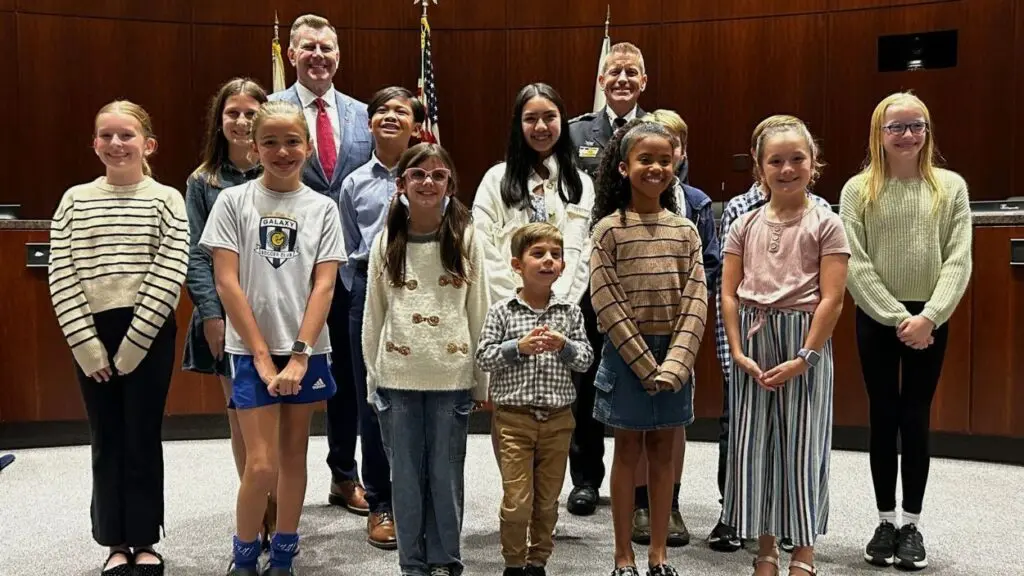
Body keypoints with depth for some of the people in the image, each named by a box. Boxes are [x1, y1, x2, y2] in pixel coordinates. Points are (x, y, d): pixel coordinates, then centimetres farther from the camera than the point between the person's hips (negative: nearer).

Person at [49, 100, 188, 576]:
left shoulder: (166, 200, -3)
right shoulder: (75, 200, 4)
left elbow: (169, 276, -10)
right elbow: (61, 278, 0)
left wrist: (132, 343, -13)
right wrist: (87, 343, -9)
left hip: (149, 335, -2)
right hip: (90, 337, 2)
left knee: (143, 438, 6)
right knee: (107, 441, 9)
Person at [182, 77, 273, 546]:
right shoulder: (202, 183, 6)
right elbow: (196, 254, 2)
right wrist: (210, 313, -7)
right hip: (226, 316, 2)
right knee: (240, 415, 10)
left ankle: (277, 520, 12)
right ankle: (256, 518, 22)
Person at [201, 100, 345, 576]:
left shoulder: (323, 208, 3)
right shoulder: (233, 201, -1)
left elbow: (324, 286, -2)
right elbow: (227, 284, -6)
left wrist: (299, 356, -11)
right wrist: (263, 355, -10)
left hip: (307, 350, 2)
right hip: (252, 349, -2)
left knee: (294, 453, 10)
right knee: (262, 464, -7)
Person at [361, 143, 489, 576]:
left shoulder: (466, 239, 0)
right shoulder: (386, 242, 3)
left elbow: (479, 313, 2)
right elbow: (373, 314, 7)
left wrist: (483, 380, 2)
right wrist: (372, 376, 6)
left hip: (452, 376, -1)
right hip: (397, 376, 1)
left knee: (446, 474, 7)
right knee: (406, 475, 9)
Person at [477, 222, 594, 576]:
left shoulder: (570, 312, 3)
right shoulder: (502, 311, -4)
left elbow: (586, 359, 3)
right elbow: (483, 357, -6)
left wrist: (565, 346, -16)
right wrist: (518, 347, -19)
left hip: (558, 418, 3)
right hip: (514, 417, -3)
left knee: (547, 500, 13)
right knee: (517, 501, 1)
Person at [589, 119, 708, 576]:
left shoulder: (685, 231, 4)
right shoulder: (609, 229, -6)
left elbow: (696, 301, -3)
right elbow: (608, 305, -11)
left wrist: (674, 363, -14)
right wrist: (646, 363, -14)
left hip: (675, 354, 3)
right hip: (628, 353, -3)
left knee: (662, 452, 11)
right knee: (628, 452, 6)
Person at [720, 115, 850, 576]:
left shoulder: (825, 224, -2)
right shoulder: (745, 226, 7)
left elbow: (831, 299, -8)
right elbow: (729, 293, 4)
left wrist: (804, 357, -14)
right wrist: (738, 351, -6)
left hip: (805, 344, -3)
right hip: (753, 343, 3)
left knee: (803, 444, 4)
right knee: (754, 443, 7)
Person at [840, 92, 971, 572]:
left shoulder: (951, 187, 1)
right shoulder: (858, 190, -2)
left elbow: (959, 261, -5)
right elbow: (855, 264, -8)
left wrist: (928, 316, -16)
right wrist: (897, 317, -14)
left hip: (930, 319, 0)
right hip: (876, 318, 0)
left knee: (916, 418, 6)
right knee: (883, 418, 7)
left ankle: (912, 524, 18)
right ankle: (886, 521, 19)